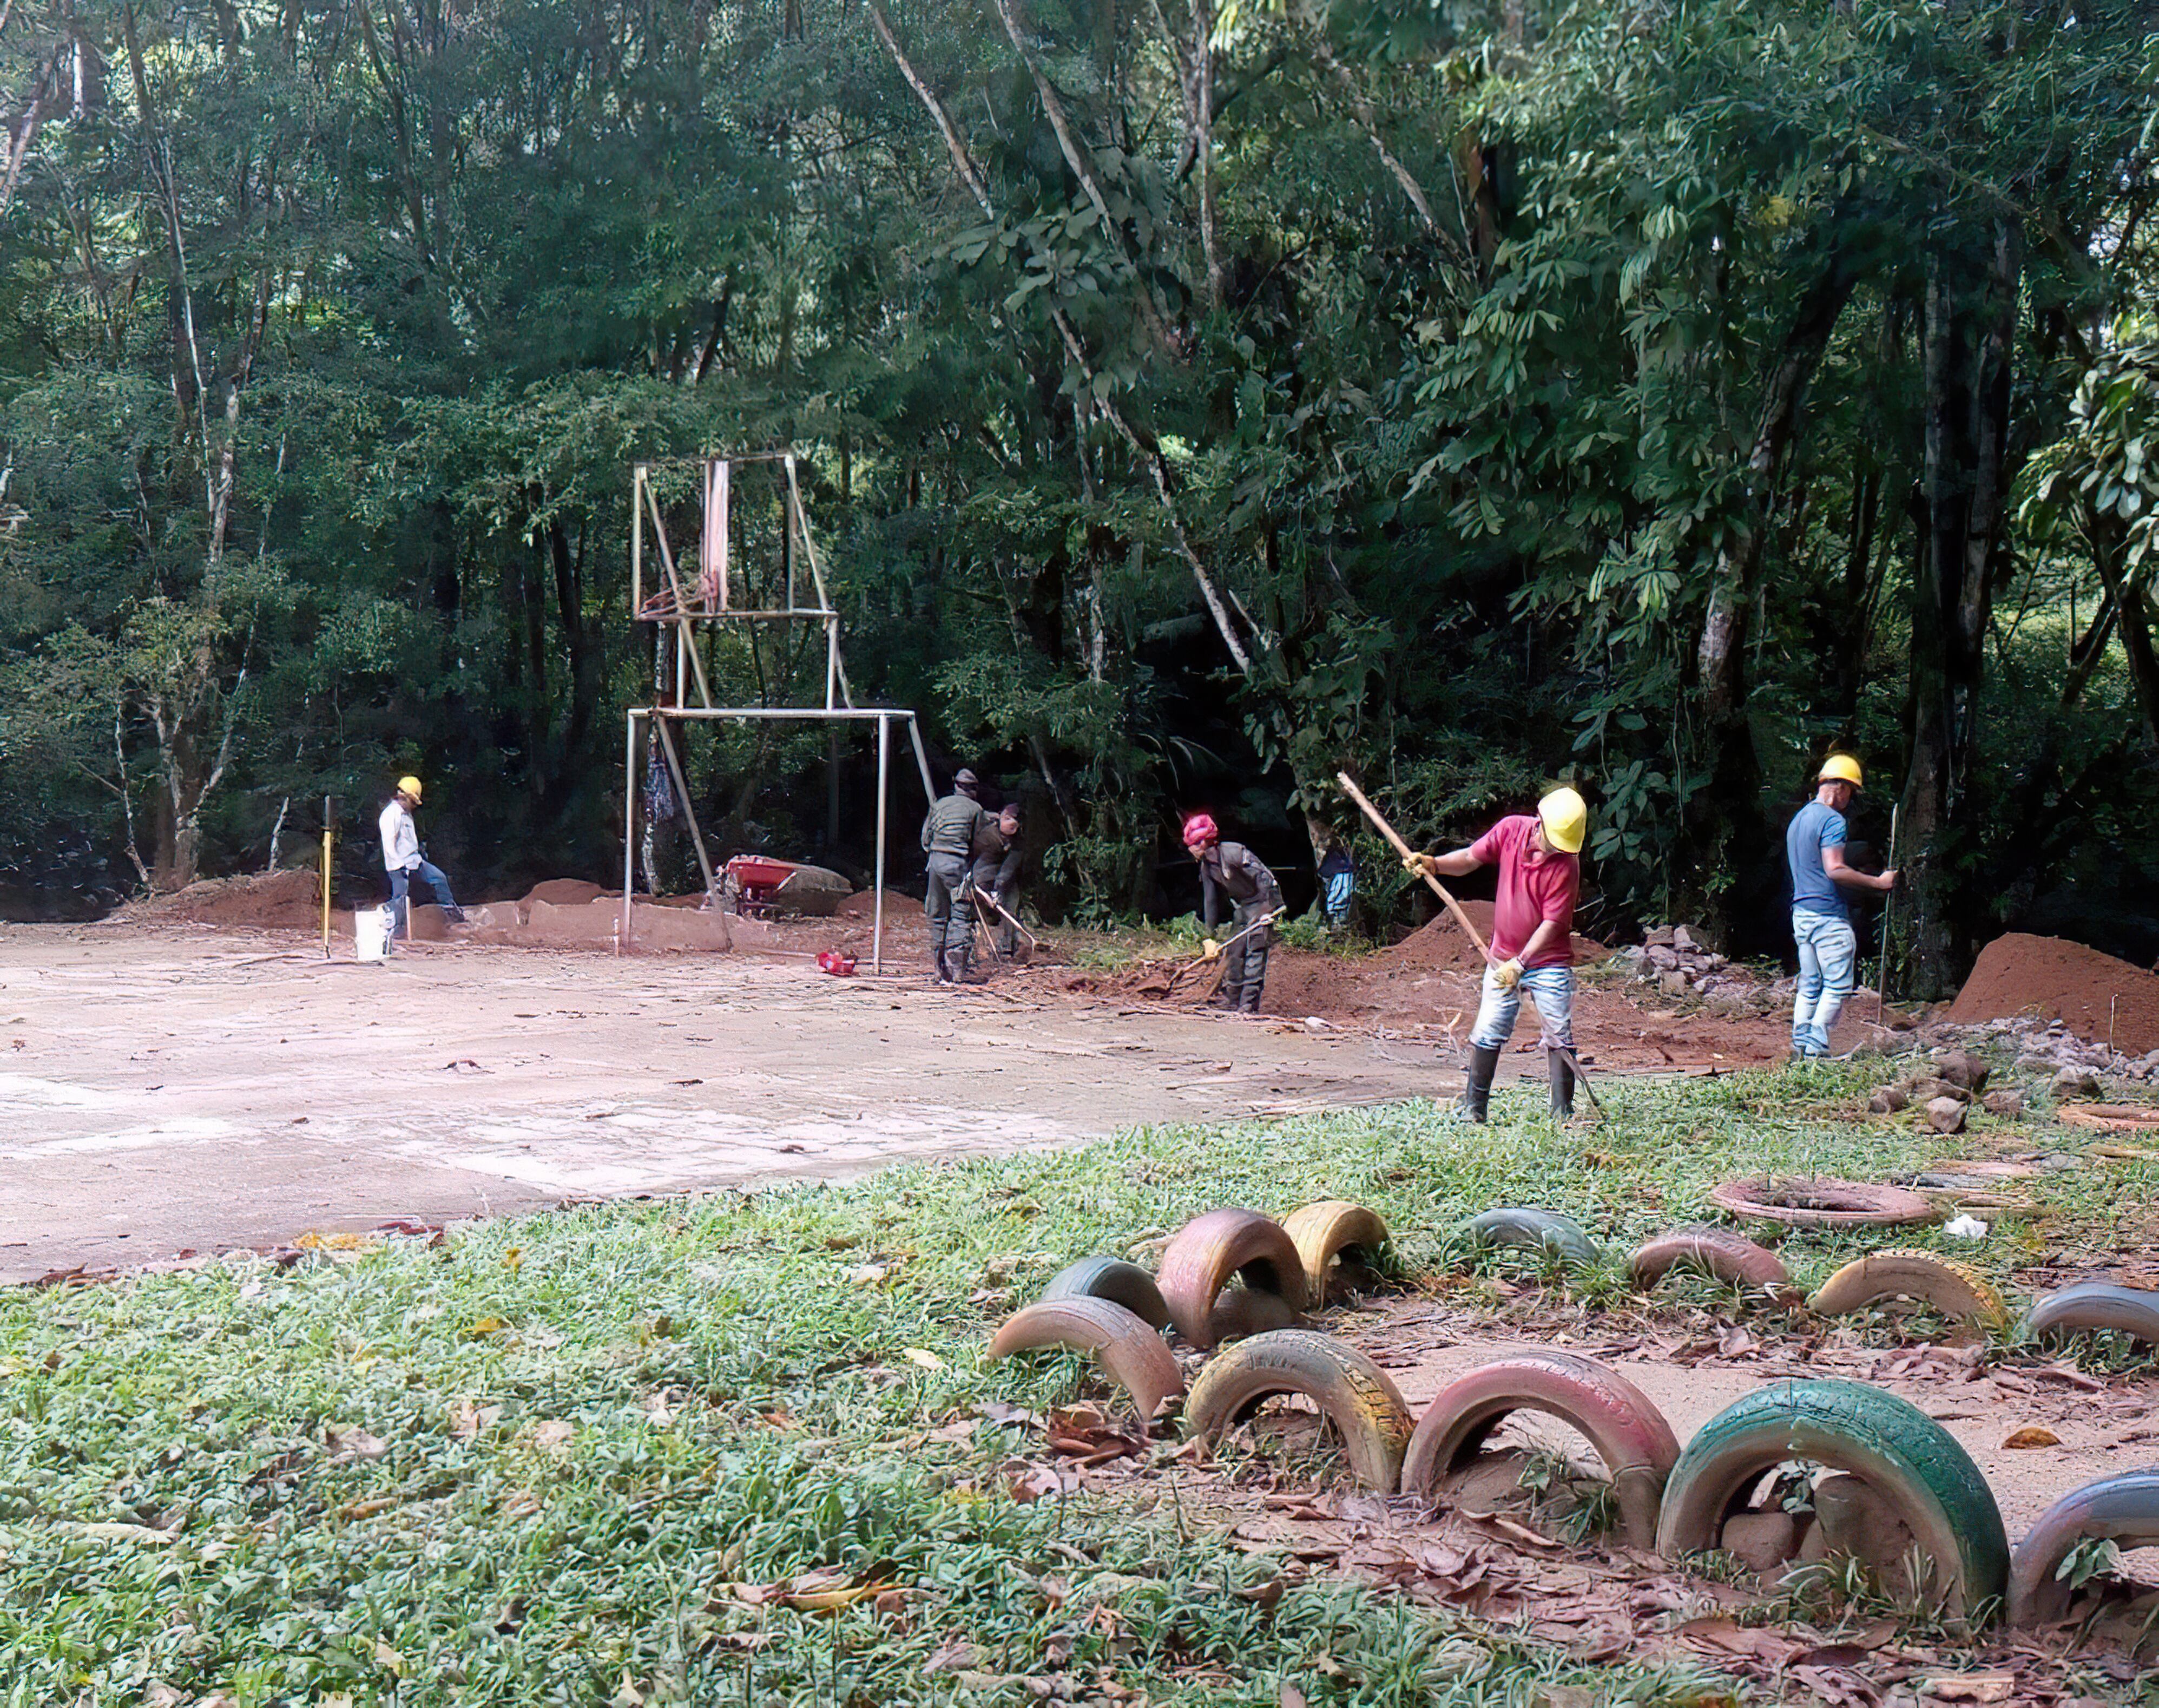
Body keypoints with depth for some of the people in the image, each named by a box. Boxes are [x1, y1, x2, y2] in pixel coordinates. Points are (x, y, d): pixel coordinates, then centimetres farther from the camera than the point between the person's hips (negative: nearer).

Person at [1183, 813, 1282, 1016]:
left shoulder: (1233, 853, -25)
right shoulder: (1206, 866, 2)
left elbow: (1263, 877, -26)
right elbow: (1210, 900, 8)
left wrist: (1268, 908, -28)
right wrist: (1210, 936, 5)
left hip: (1264, 902, -9)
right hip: (1243, 906, 9)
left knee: (1254, 951, -13)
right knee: (1234, 950, 8)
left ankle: (1249, 1003, -15)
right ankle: (1232, 998, 19)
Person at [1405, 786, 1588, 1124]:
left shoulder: (1566, 864, -18)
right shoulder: (1511, 830, -8)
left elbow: (1553, 921, -18)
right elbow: (1470, 859, 3)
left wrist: (1521, 963, -24)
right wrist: (1435, 864, -16)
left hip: (1550, 960, -3)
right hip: (1504, 957, 3)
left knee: (1560, 1038, -4)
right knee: (1487, 1034, 2)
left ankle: (1563, 1114, 4)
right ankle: (1473, 1109, 11)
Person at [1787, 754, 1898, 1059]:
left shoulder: (1798, 819, 18)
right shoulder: (1832, 820, -11)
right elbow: (1835, 870, -20)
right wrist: (1878, 883, -13)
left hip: (1801, 913, 9)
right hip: (1829, 915, -9)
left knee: (1809, 986, 11)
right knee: (1837, 985, -5)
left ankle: (1800, 1045, 9)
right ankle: (1817, 1048, -10)